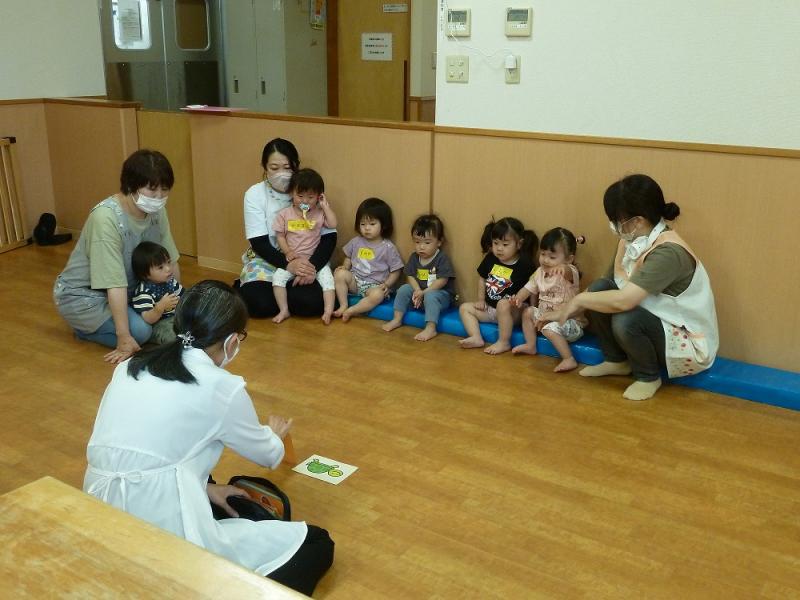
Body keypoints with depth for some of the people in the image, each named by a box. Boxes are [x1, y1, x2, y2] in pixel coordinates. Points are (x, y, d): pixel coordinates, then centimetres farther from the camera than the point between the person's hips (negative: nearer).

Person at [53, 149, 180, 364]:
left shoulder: (156, 210, -12)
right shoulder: (106, 217, -31)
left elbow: (170, 262, -3)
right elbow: (115, 283, -32)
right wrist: (123, 338, -31)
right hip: (83, 293, -7)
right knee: (139, 330, -25)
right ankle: (85, 327, 1)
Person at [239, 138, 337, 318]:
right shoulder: (254, 194, -8)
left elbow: (329, 237, -9)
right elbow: (259, 242, -12)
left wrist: (312, 266, -27)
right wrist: (288, 264, -30)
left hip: (305, 260, 1)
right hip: (267, 260, -1)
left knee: (314, 302, -27)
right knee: (259, 303, -27)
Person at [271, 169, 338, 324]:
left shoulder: (319, 213, 2)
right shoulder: (285, 214, 1)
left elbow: (333, 224, -11)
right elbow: (280, 236, 2)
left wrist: (325, 205, -9)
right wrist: (287, 252, -14)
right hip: (292, 259, 0)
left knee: (327, 277, -21)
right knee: (278, 276, -20)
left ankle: (328, 311, -20)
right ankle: (284, 310, -11)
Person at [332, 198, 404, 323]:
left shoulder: (388, 247, -5)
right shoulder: (356, 242, 6)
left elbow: (395, 271, -1)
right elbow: (348, 258, 19)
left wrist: (387, 285, -16)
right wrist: (344, 268, -2)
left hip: (374, 285, -4)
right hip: (355, 280, 4)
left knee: (377, 295, -36)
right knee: (340, 274, -24)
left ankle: (351, 311, -25)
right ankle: (343, 305, -17)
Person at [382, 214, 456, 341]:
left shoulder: (442, 259, -14)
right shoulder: (414, 257, 3)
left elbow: (442, 281, -20)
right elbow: (410, 276, 2)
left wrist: (424, 292, -23)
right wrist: (417, 290, -18)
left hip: (440, 293, -6)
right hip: (419, 291, 6)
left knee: (430, 296, -34)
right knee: (404, 289, -11)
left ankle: (430, 328, -39)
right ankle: (397, 319, -4)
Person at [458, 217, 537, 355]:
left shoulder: (525, 265, -15)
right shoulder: (490, 259, 2)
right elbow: (482, 279, 16)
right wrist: (481, 300, 11)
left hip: (513, 311, -7)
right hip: (490, 308, 7)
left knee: (503, 305, -38)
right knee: (464, 308, 0)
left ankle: (504, 342, -26)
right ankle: (476, 338, -17)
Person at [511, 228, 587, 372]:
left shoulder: (569, 272, -22)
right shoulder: (540, 272, 1)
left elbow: (568, 272, -47)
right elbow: (529, 288, 8)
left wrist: (562, 268, -72)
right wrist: (519, 297, -14)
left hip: (570, 320, -8)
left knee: (550, 329, -32)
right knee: (528, 312, 11)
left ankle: (569, 359, -25)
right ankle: (530, 345, 22)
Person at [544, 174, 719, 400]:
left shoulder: (668, 252, -30)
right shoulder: (633, 240, -6)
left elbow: (623, 301, -40)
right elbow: (613, 287, 4)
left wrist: (579, 299, -24)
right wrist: (564, 310, -1)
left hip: (688, 342, -7)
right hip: (652, 323, 8)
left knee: (625, 321, -33)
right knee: (599, 289, -11)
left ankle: (648, 376, -3)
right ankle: (616, 361, 8)